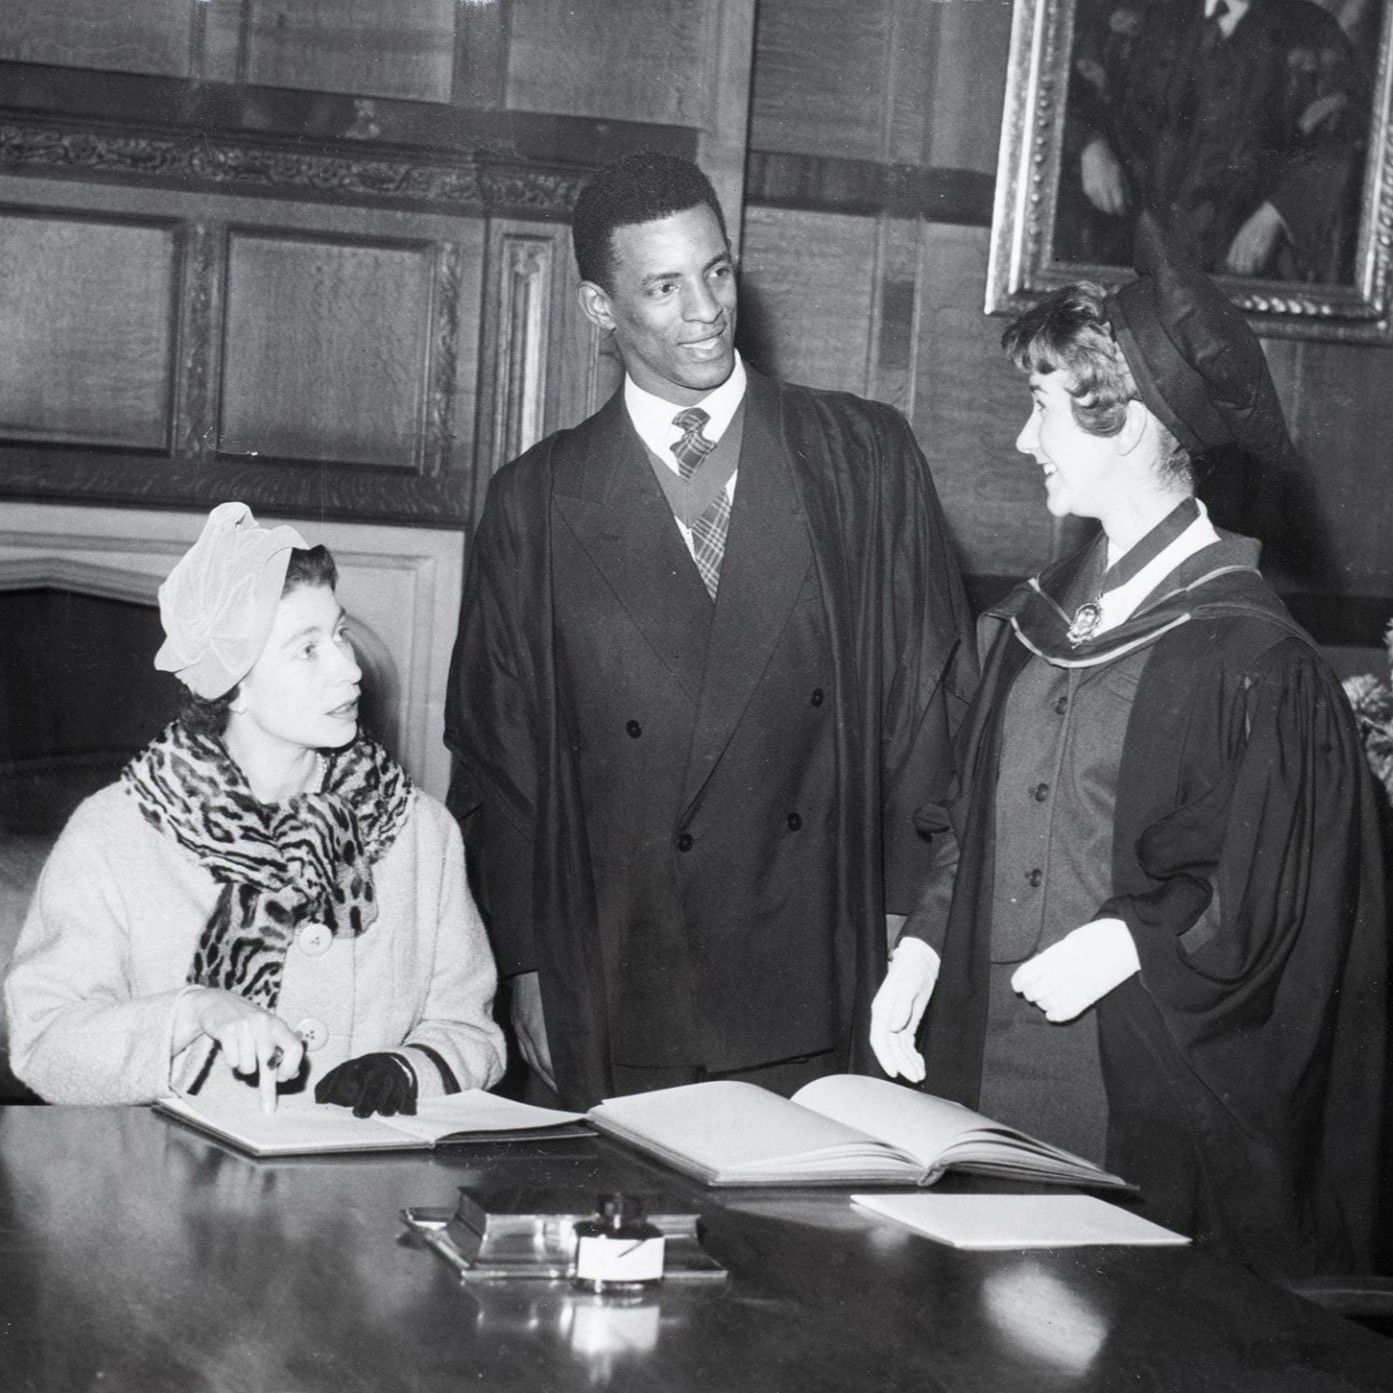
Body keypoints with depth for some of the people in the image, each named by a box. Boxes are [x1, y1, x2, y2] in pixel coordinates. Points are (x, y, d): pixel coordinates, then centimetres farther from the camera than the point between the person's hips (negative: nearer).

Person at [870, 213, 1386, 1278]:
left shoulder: (1251, 659, -12)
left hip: (1144, 1103, -6)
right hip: (983, 1070, 6)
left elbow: (1271, 909, -11)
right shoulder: (1034, 623, 10)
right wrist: (926, 945, 3)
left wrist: (1131, 946, -19)